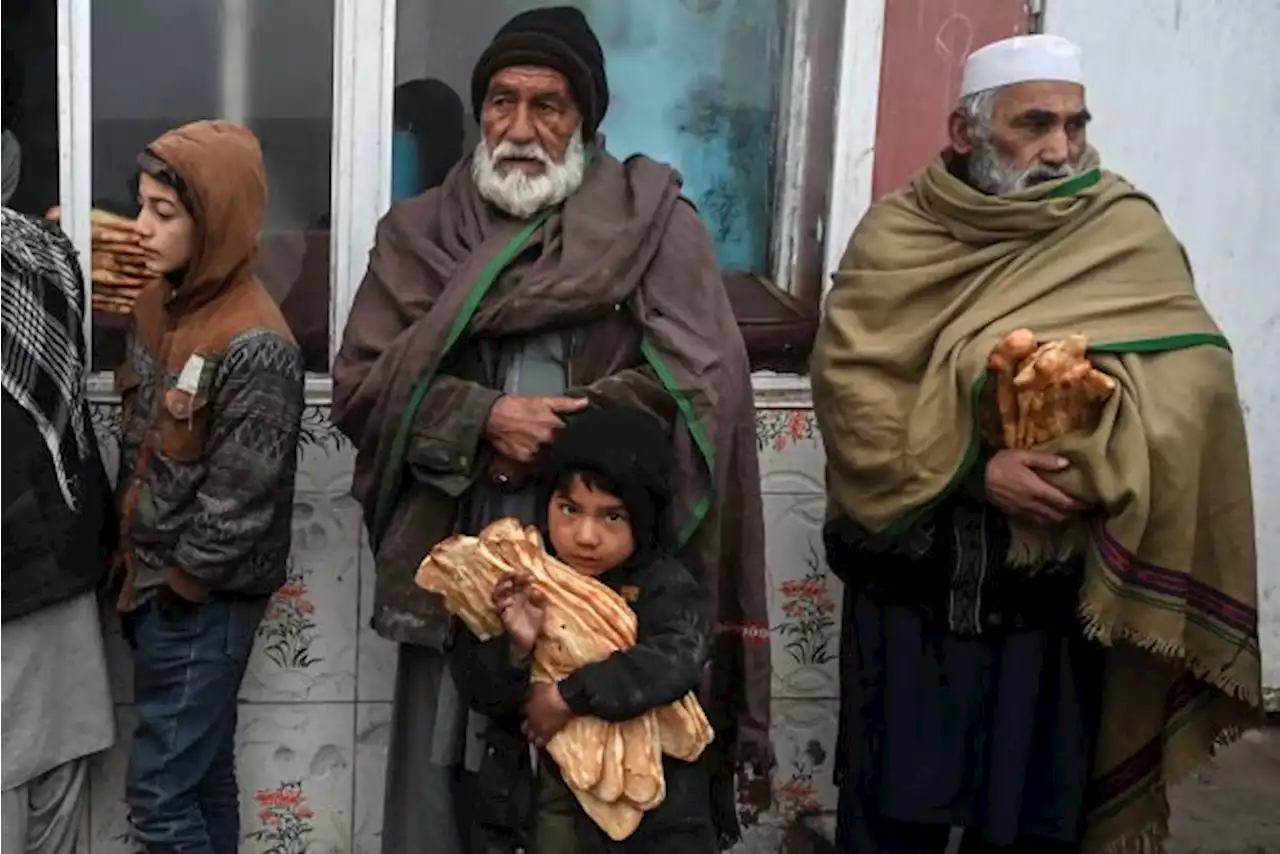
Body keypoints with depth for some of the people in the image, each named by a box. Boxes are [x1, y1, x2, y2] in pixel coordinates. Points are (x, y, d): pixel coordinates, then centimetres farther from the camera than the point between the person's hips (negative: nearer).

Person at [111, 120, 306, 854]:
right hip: (156, 578, 8)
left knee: (160, 790, -1)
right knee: (203, 770, 19)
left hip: (204, 598, -8)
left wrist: (177, 581, -10)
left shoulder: (254, 347, -23)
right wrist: (133, 552, 9)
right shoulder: (159, 301, 4)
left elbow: (239, 500, -21)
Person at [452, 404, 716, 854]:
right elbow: (480, 691, -4)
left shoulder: (664, 586, -9)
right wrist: (515, 649, -26)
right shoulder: (520, 584, -2)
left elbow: (677, 661, -26)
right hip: (531, 797, 2)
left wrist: (570, 696, -27)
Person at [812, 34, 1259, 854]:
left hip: (1055, 594, 0)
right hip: (908, 585, 0)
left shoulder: (1128, 234, 0)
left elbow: (1190, 384, -11)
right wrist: (976, 470, -20)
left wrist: (1078, 458, -25)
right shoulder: (897, 234, 0)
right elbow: (852, 388, -10)